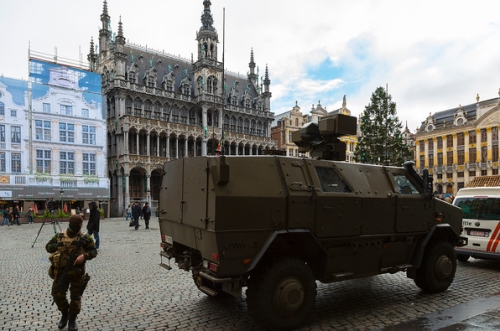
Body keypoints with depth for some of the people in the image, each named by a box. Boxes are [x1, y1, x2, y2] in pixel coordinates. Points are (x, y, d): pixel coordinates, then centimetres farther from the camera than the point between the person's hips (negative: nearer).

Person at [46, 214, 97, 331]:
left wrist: (84, 255, -24)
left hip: (77, 272, -2)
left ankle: (72, 319, 25)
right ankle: (65, 314, 34)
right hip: (61, 271, 2)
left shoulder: (85, 238, -5)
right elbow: (48, 247, 10)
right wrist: (58, 245, -10)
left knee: (75, 297, 6)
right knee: (58, 295, 6)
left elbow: (94, 251, -5)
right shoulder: (59, 236, 4)